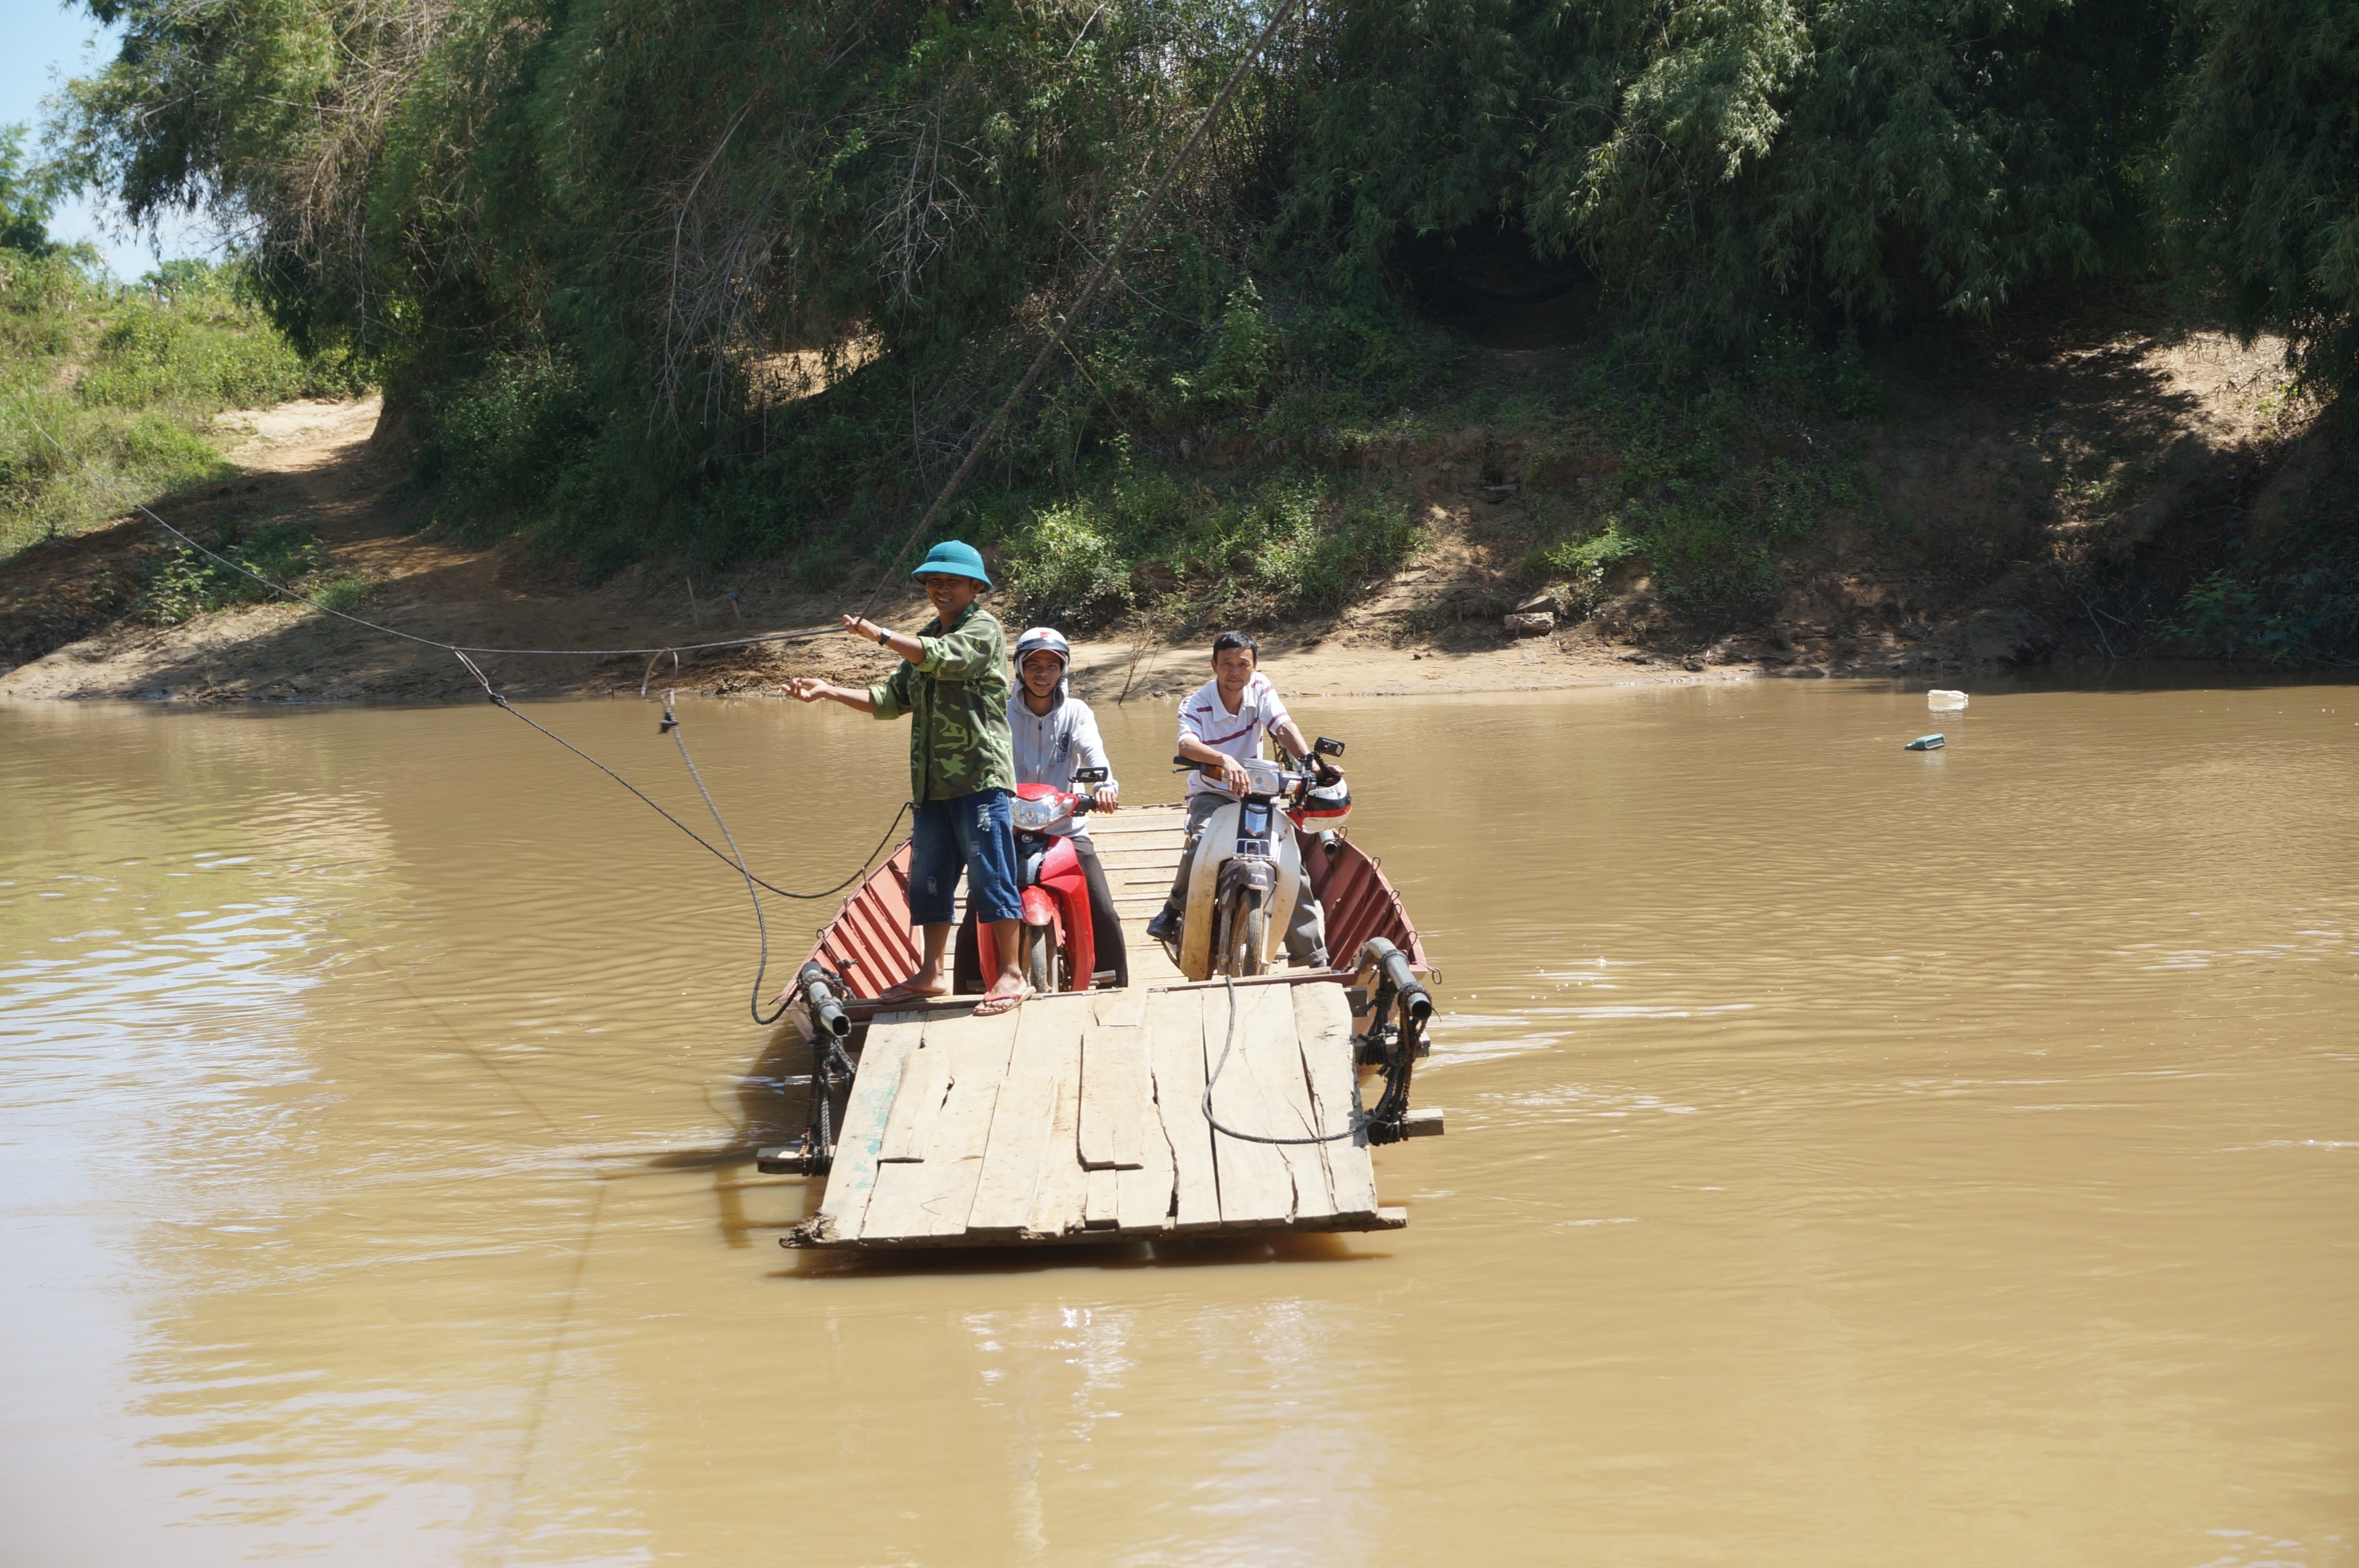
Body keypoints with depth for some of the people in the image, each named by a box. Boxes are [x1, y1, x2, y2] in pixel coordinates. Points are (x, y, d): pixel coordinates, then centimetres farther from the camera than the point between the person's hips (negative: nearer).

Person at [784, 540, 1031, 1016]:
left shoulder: (983, 629, -3)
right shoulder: (926, 642, 22)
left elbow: (943, 658, -22)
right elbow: (891, 700, 21)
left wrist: (877, 634, -18)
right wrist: (827, 691, 12)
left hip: (980, 780, -8)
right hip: (932, 783, 8)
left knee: (990, 875, -8)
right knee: (928, 878, 9)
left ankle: (1011, 974, -4)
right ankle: (931, 974, 17)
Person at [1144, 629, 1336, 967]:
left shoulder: (1260, 687, -1)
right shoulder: (1196, 705, -14)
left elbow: (1284, 727, -15)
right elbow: (1186, 744, -35)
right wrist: (1224, 759, -56)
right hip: (1210, 794, -3)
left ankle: (1314, 960, -5)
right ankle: (1174, 908, -14)